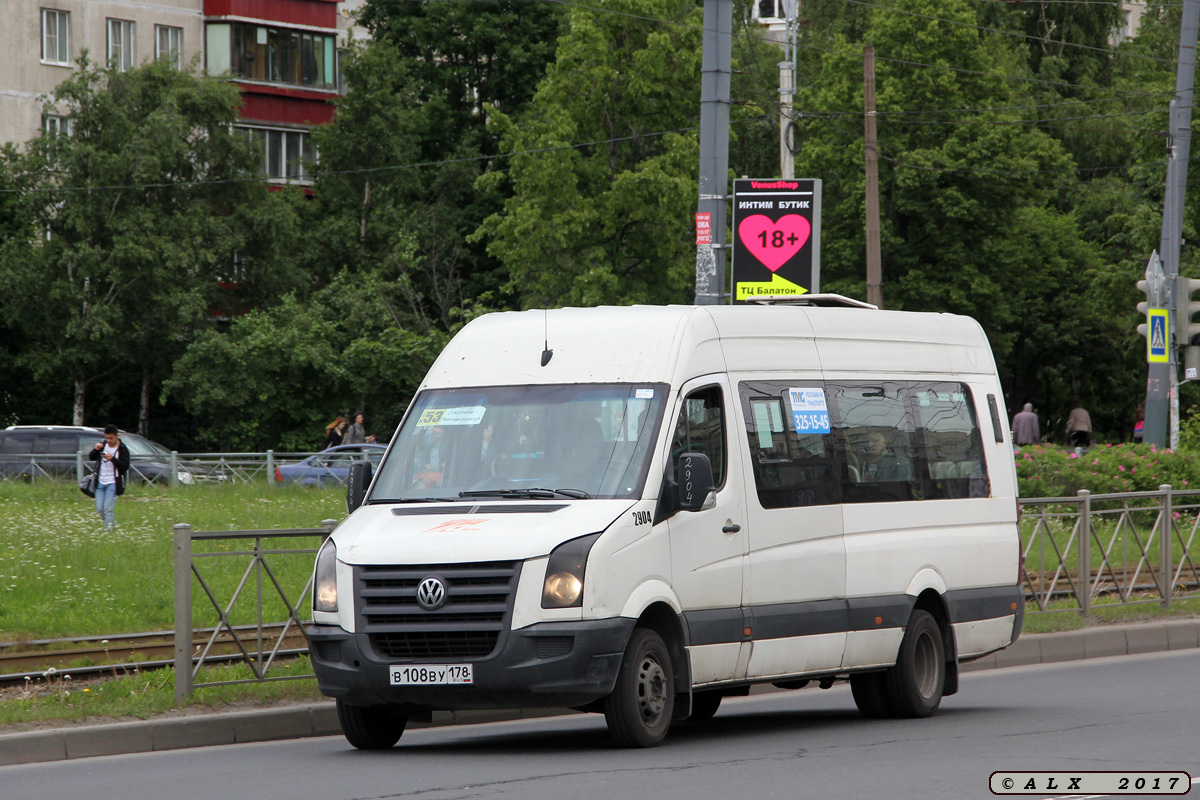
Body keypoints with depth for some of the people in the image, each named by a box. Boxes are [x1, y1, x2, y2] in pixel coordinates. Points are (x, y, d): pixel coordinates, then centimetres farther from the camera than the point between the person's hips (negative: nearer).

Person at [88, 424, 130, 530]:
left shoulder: (122, 449, -7)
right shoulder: (103, 445, 8)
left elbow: (125, 466, -15)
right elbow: (91, 457, 9)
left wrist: (112, 459, -27)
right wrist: (96, 449, -12)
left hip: (113, 484, -6)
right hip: (101, 483, 6)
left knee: (108, 509, -15)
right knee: (99, 510, 5)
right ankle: (113, 524, 26)